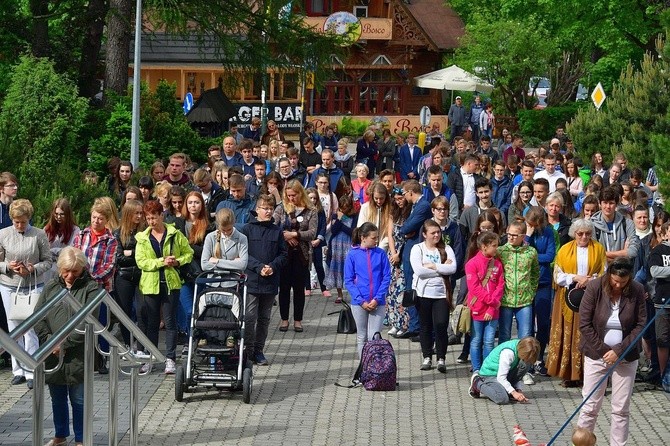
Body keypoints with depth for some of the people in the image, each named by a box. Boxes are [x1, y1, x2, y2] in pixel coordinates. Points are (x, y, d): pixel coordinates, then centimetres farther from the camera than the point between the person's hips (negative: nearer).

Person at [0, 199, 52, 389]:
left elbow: (47, 261, 0)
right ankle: (18, 371, 15)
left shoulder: (39, 235, -4)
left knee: (31, 329, -3)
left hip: (34, 287, -2)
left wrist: (33, 269, -17)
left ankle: (31, 372, 2)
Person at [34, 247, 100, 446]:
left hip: (78, 355, -4)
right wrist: (48, 338, -11)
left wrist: (64, 343, -17)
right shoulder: (51, 287, 9)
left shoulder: (90, 288, -6)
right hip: (52, 355, 4)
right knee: (57, 398, 17)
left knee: (79, 400, 4)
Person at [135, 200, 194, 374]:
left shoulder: (175, 234, 4)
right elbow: (141, 261, -5)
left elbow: (189, 253, 10)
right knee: (150, 322, 6)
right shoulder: (142, 238, 5)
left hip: (171, 283, -1)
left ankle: (170, 359, 5)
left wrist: (178, 261, -9)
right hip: (150, 285, 1)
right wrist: (162, 261, -15)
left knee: (170, 322, 0)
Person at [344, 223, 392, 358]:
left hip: (378, 303, 0)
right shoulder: (353, 255, -3)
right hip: (359, 303, 0)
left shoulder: (380, 254, 0)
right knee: (362, 337, 11)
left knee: (374, 337, -4)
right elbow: (348, 281, -3)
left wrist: (377, 299, -11)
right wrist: (361, 301, -11)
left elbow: (386, 277, -1)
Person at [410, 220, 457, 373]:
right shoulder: (417, 249, -1)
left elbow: (453, 268, -10)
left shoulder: (446, 249, 5)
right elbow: (419, 270, -16)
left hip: (441, 293, 0)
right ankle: (427, 357, 19)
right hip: (423, 293, 0)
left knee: (441, 325, -8)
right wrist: (442, 268, -11)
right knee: (425, 326, 8)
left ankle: (441, 359, 2)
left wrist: (433, 266, -13)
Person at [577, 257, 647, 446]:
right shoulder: (594, 288, -11)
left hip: (626, 357, 1)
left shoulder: (637, 291, -7)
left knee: (621, 409, 5)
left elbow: (641, 324, -4)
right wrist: (603, 350, -12)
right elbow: (584, 323, -9)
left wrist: (619, 350, -12)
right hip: (597, 354, -1)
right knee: (590, 406, 1)